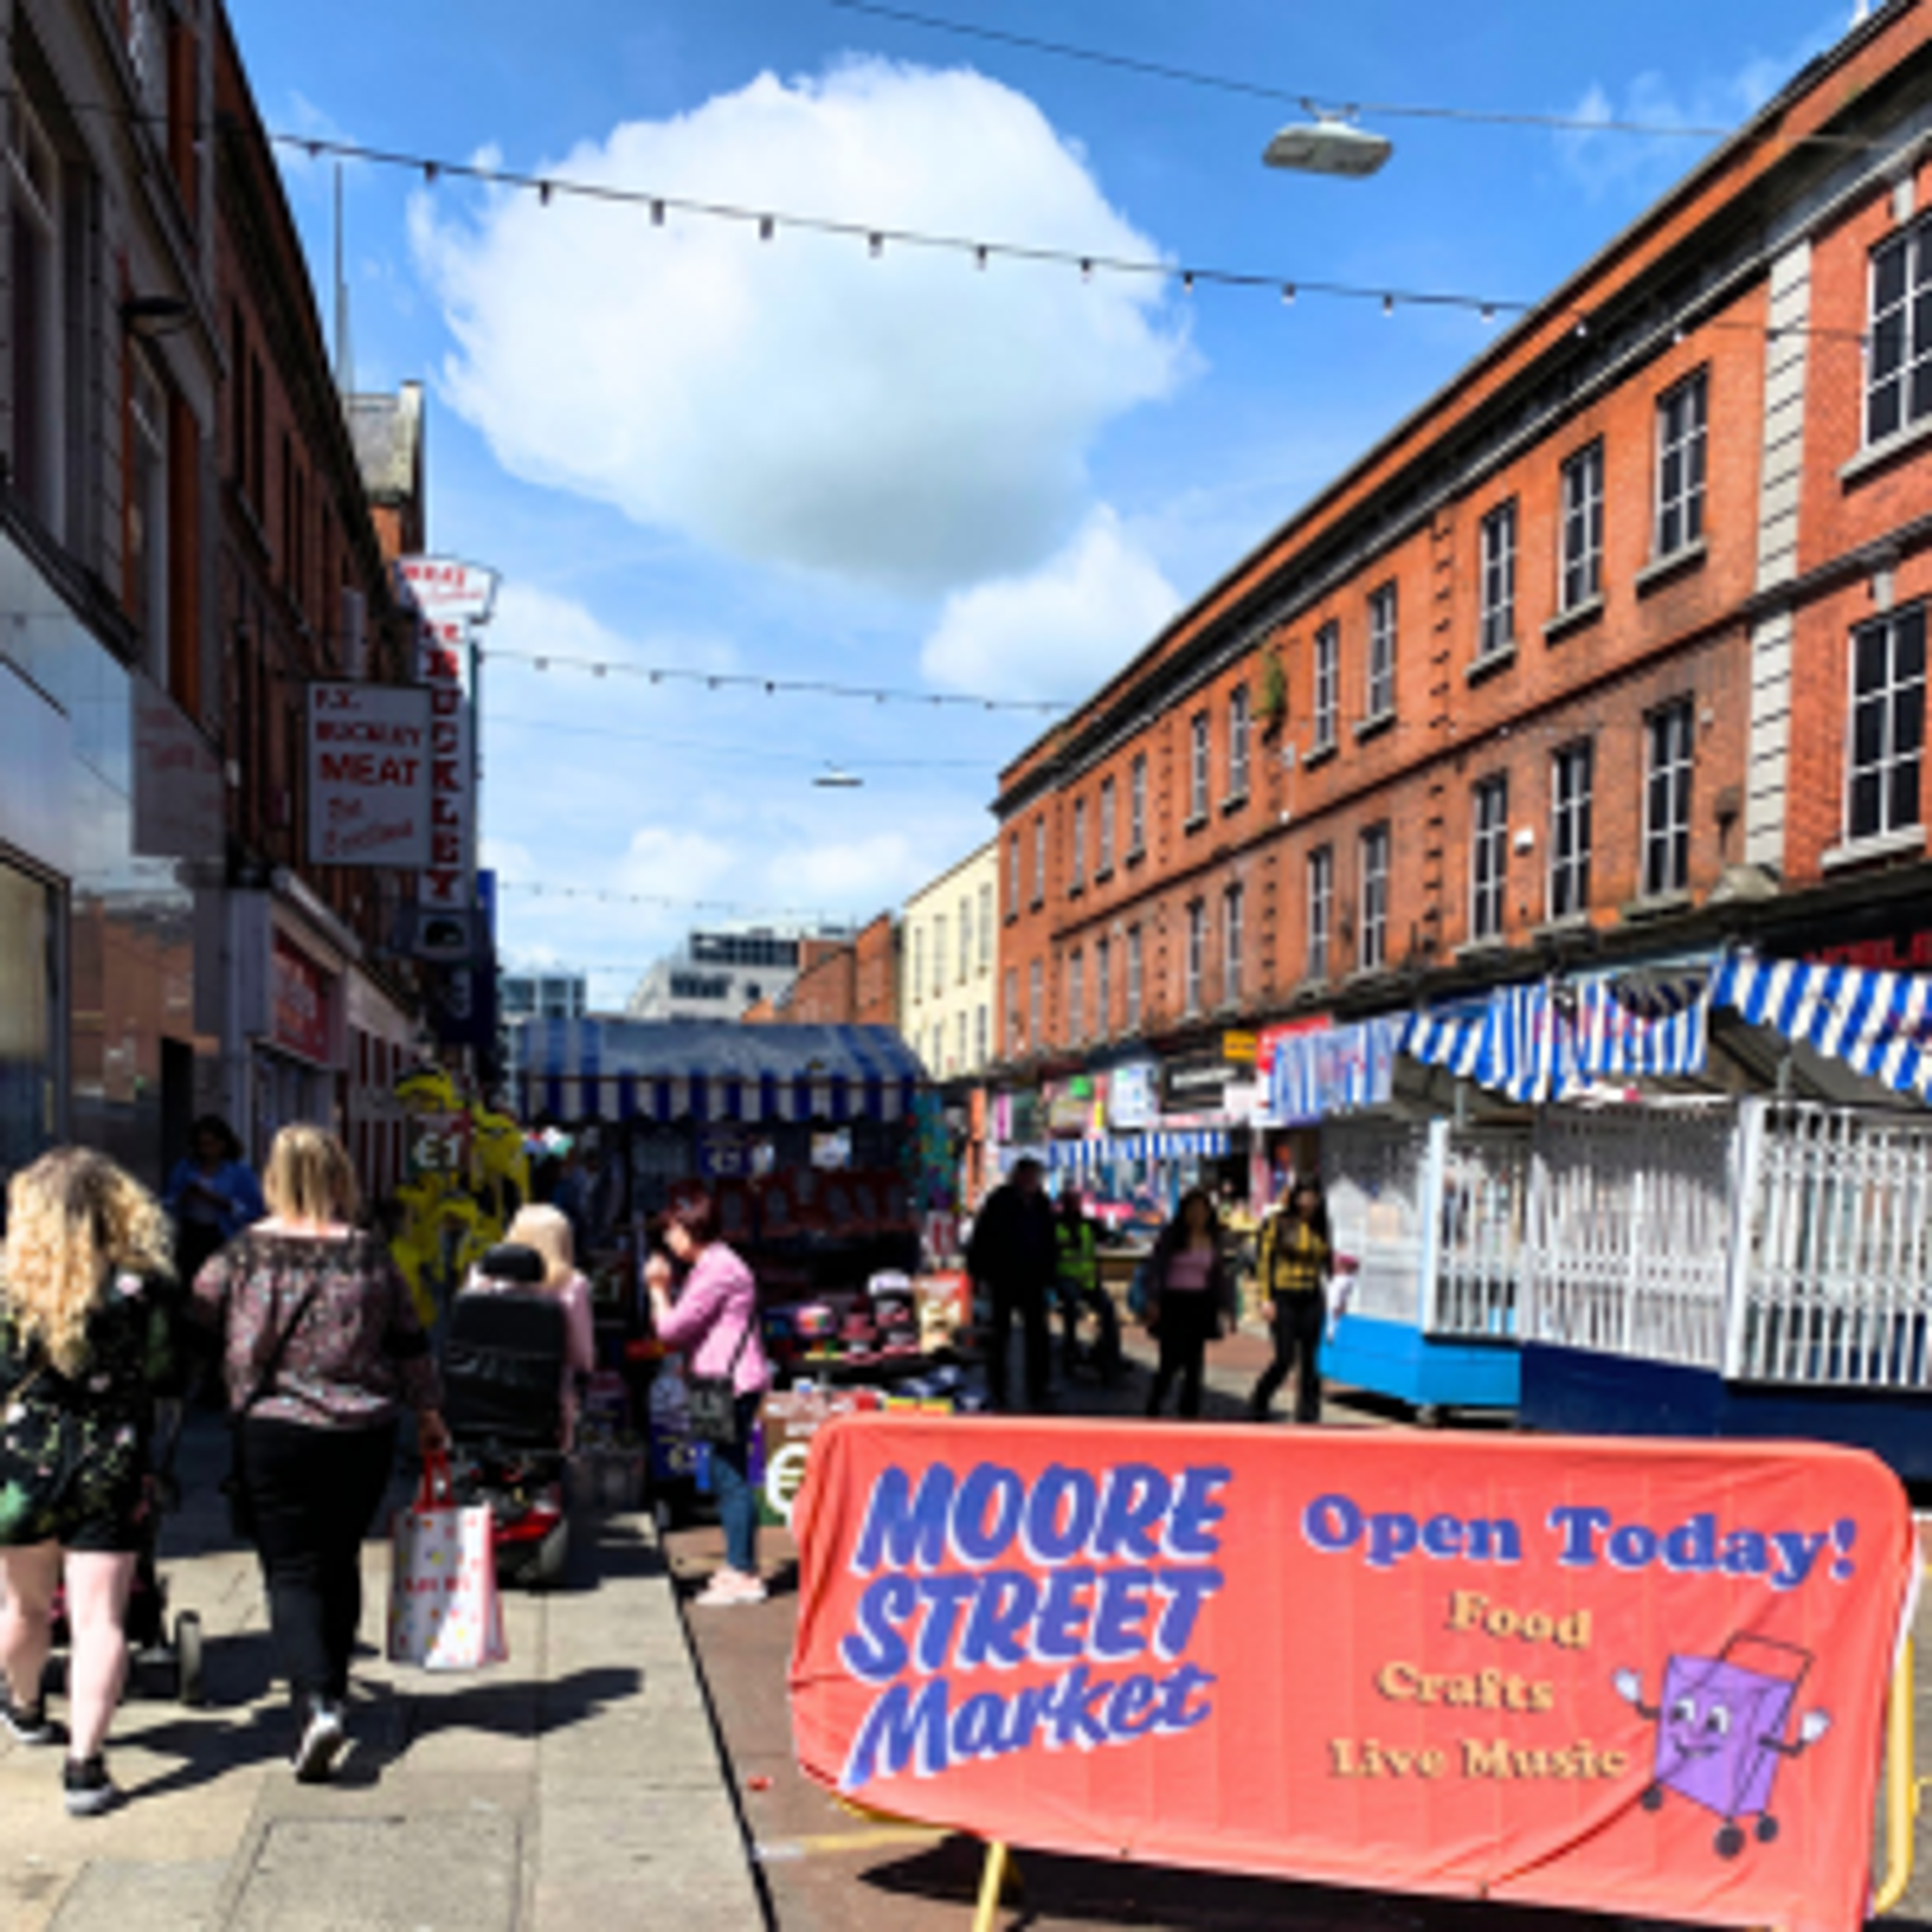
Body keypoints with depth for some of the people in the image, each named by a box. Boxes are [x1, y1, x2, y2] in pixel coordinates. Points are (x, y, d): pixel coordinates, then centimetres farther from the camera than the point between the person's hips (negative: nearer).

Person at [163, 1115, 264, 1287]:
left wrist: (222, 1203, -15)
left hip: (225, 1243, -3)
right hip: (190, 1241, 3)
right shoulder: (184, 1169, 10)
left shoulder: (241, 1171, -1)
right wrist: (183, 1200, -8)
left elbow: (255, 1213, -5)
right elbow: (166, 1205, 12)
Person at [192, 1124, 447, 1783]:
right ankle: (331, 1691, 30)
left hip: (274, 1431, -2)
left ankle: (316, 1704, -16)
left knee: (292, 1573, 1)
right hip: (364, 1433, 2)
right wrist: (429, 1414, 18)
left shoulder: (247, 1252, -6)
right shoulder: (369, 1254, -1)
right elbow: (410, 1345, 4)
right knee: (340, 1563, 17)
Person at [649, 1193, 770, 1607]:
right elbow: (682, 1332, 22)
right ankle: (737, 1566, 24)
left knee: (731, 1475, -8)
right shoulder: (710, 1266, 19)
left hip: (734, 1385, -11)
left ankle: (745, 1576, -5)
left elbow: (671, 1328, -16)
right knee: (726, 1475, 15)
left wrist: (658, 1289, -1)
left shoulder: (717, 1270, -15)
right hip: (725, 1385, 11)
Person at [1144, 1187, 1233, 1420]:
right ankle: (1153, 1408, 11)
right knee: (1171, 1362, -7)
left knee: (1194, 1364, 4)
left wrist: (1222, 1307, 7)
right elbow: (1156, 1268, -6)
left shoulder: (1213, 1240, 8)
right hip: (1173, 1303, -4)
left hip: (1200, 1306, 4)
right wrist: (1153, 1301, -14)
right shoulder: (1171, 1235, -4)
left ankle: (1190, 1412, 11)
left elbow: (1219, 1276, 12)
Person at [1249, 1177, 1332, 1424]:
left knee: (1310, 1360, 2)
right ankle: (1258, 1403, 17)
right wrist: (1267, 1299, -10)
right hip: (1285, 1299, -4)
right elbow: (1266, 1260, -5)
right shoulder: (1278, 1223, -5)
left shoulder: (1320, 1227, 7)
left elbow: (1327, 1261, 13)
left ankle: (1308, 1414, 9)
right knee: (1285, 1359, -6)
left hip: (1312, 1300, 4)